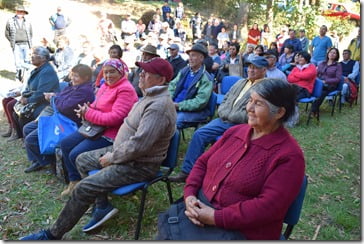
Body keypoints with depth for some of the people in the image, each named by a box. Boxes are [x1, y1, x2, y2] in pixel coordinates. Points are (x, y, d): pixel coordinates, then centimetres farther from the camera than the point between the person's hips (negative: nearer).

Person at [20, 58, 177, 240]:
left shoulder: (159, 107, -27)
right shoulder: (151, 96, 7)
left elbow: (138, 146, -31)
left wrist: (111, 158, -16)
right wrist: (114, 151, 6)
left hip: (139, 165, -10)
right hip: (124, 151, 10)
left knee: (84, 187, -14)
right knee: (82, 160, 15)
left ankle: (53, 234, 7)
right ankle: (102, 205, 16)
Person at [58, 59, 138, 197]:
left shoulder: (126, 89, -18)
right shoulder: (106, 86, 10)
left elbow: (115, 117, -26)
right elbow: (97, 106, 20)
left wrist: (88, 114, -18)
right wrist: (86, 110, -5)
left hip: (111, 135, -10)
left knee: (76, 155, -16)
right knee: (65, 144, 10)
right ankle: (74, 181, 19)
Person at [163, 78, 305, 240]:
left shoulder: (289, 155, -13)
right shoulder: (235, 132, 7)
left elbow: (268, 206, -19)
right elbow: (202, 162, 10)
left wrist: (216, 218, -21)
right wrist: (189, 194, -7)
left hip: (241, 231, -5)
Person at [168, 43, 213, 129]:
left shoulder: (206, 78, -7)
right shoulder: (184, 71, 12)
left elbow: (200, 102, -15)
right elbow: (172, 85, 15)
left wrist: (178, 105, -18)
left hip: (193, 111, -6)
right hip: (174, 106, 6)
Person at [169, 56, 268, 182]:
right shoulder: (240, 82, 21)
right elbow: (225, 100, 22)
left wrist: (229, 116, -10)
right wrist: (223, 113, 1)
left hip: (240, 126, -7)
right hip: (224, 120, 7)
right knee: (199, 134, -9)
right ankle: (187, 171, -4)